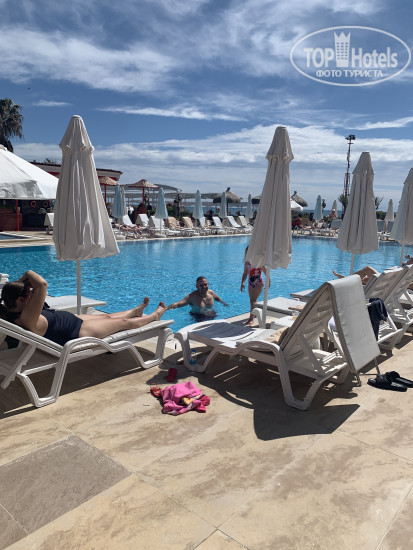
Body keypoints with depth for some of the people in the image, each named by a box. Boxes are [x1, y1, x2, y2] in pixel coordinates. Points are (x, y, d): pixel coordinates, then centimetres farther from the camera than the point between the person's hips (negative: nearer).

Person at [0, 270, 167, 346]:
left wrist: (21, 280, -13)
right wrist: (28, 275, -30)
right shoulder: (26, 319, -40)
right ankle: (154, 316, 39)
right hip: (78, 333, -10)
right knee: (123, 322, 12)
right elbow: (42, 284, -49)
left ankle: (136, 311, 60)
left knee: (107, 316, 31)